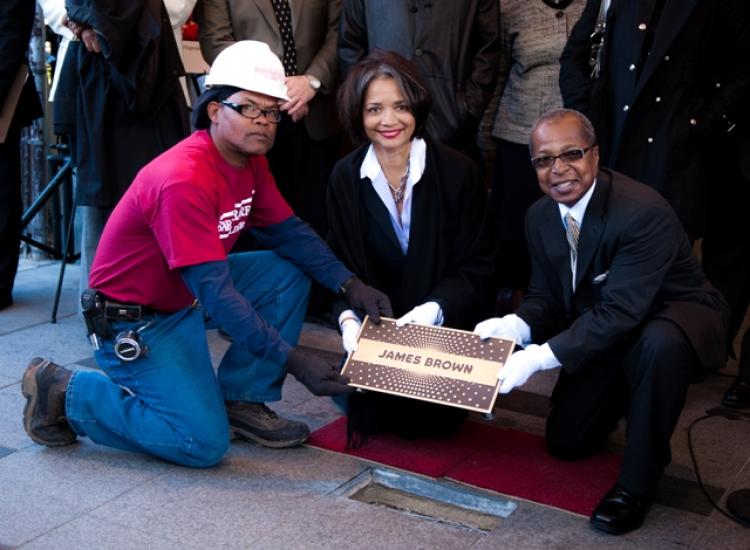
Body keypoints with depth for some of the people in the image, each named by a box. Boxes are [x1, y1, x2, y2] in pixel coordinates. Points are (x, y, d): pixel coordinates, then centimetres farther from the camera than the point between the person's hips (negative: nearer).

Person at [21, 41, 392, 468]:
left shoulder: (251, 160, -3)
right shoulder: (184, 180, -30)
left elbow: (288, 231, 4)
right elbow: (216, 292, -32)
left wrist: (349, 285, -11)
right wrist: (293, 360, -33)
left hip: (188, 295, 9)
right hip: (135, 321, -9)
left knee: (289, 274, -3)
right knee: (205, 443, -15)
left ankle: (241, 401, 4)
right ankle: (67, 392, 1)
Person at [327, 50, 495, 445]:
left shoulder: (458, 171, -9)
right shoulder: (345, 178, -1)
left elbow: (477, 265, -7)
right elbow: (340, 263, 2)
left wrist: (435, 309, -24)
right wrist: (349, 317, -18)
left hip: (445, 327, -1)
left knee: (435, 418, -15)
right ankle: (380, 411, 19)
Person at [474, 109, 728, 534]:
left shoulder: (645, 211, -32)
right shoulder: (540, 216, -8)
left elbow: (622, 312, -36)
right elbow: (546, 298, -2)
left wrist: (543, 356, -41)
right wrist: (517, 325, -25)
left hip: (676, 317, -6)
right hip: (603, 329, 7)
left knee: (660, 343, -42)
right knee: (566, 441, 6)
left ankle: (637, 482, -21)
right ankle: (624, 395, 36)